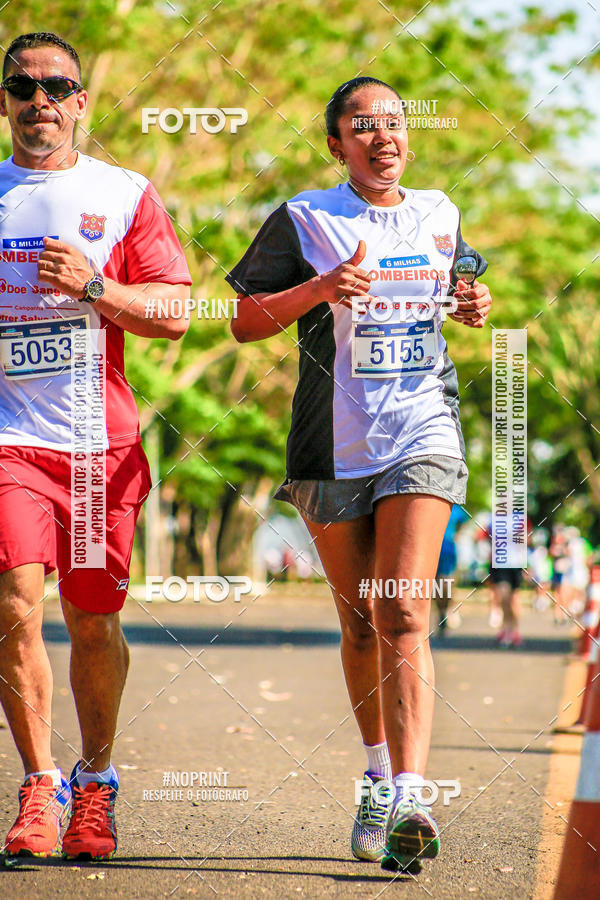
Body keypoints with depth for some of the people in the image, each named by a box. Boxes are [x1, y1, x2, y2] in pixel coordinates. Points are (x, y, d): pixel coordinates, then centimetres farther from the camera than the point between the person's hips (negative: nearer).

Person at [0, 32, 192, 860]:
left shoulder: (125, 194, 7)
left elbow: (175, 313, 1)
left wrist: (94, 287, -15)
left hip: (100, 440, 0)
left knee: (94, 622, 6)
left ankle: (95, 781, 24)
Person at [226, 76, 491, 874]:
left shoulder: (438, 214, 12)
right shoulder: (304, 221, 1)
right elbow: (244, 322, -1)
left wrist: (473, 309, 5)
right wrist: (320, 289, -17)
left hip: (424, 434, 0)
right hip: (335, 443, 0)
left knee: (404, 614, -15)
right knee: (360, 621, 10)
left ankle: (407, 799, -23)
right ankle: (379, 773, 31)